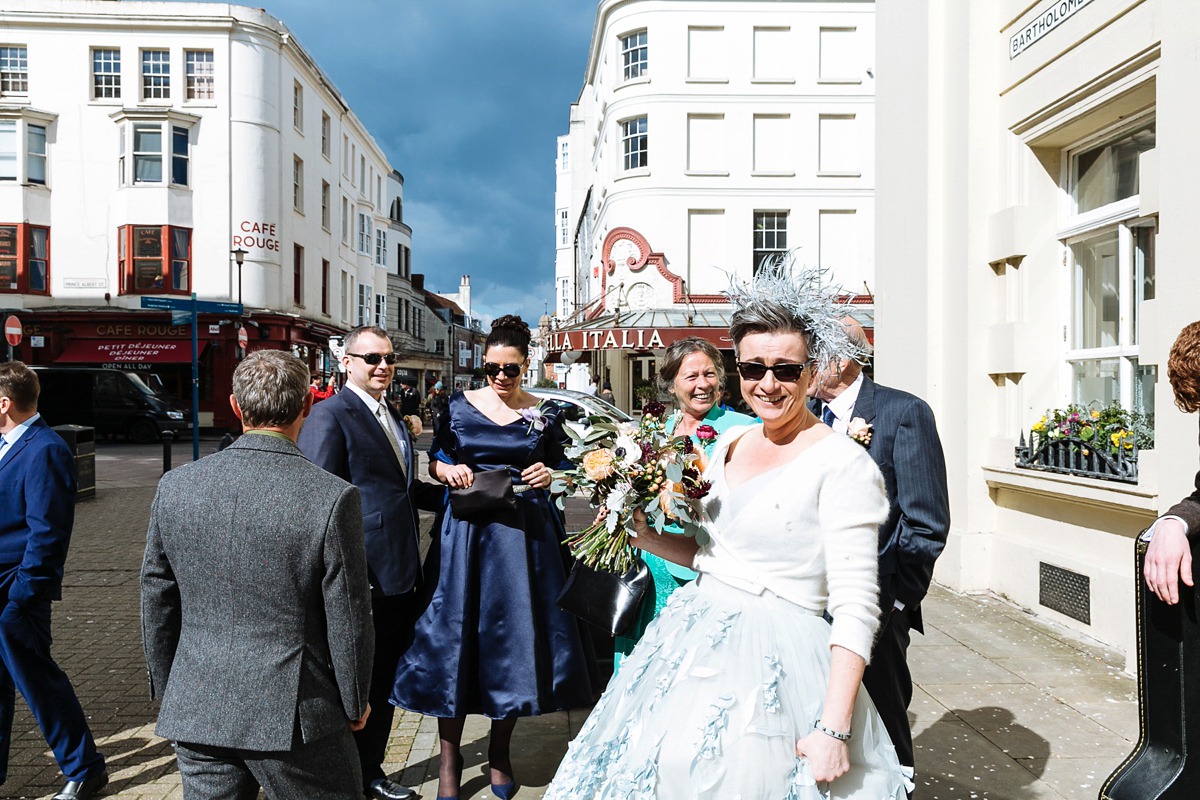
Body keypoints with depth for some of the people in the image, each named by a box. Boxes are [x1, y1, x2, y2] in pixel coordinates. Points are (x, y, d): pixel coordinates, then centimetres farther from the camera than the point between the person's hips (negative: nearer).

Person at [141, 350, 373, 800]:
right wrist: (356, 704, 4)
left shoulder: (174, 487, -4)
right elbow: (347, 622, -11)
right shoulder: (333, 498, -18)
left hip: (195, 712, 4)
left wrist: (168, 691, 20)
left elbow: (157, 604, 6)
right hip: (294, 714, -4)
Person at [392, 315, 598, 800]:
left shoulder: (544, 415, 4)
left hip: (524, 534, 0)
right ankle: (449, 759, 18)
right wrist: (449, 471, -11)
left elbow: (562, 469, 11)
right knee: (455, 632, 2)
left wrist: (549, 476, -10)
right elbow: (435, 461, 10)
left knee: (515, 635, 4)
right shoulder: (460, 406, 4)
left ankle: (499, 752, 25)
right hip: (466, 532, 0)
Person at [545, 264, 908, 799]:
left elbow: (855, 607, -18)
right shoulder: (728, 445, 7)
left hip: (774, 661, -6)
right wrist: (648, 538, 2)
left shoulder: (843, 465, -15)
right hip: (694, 643, 7)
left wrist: (833, 730, -22)